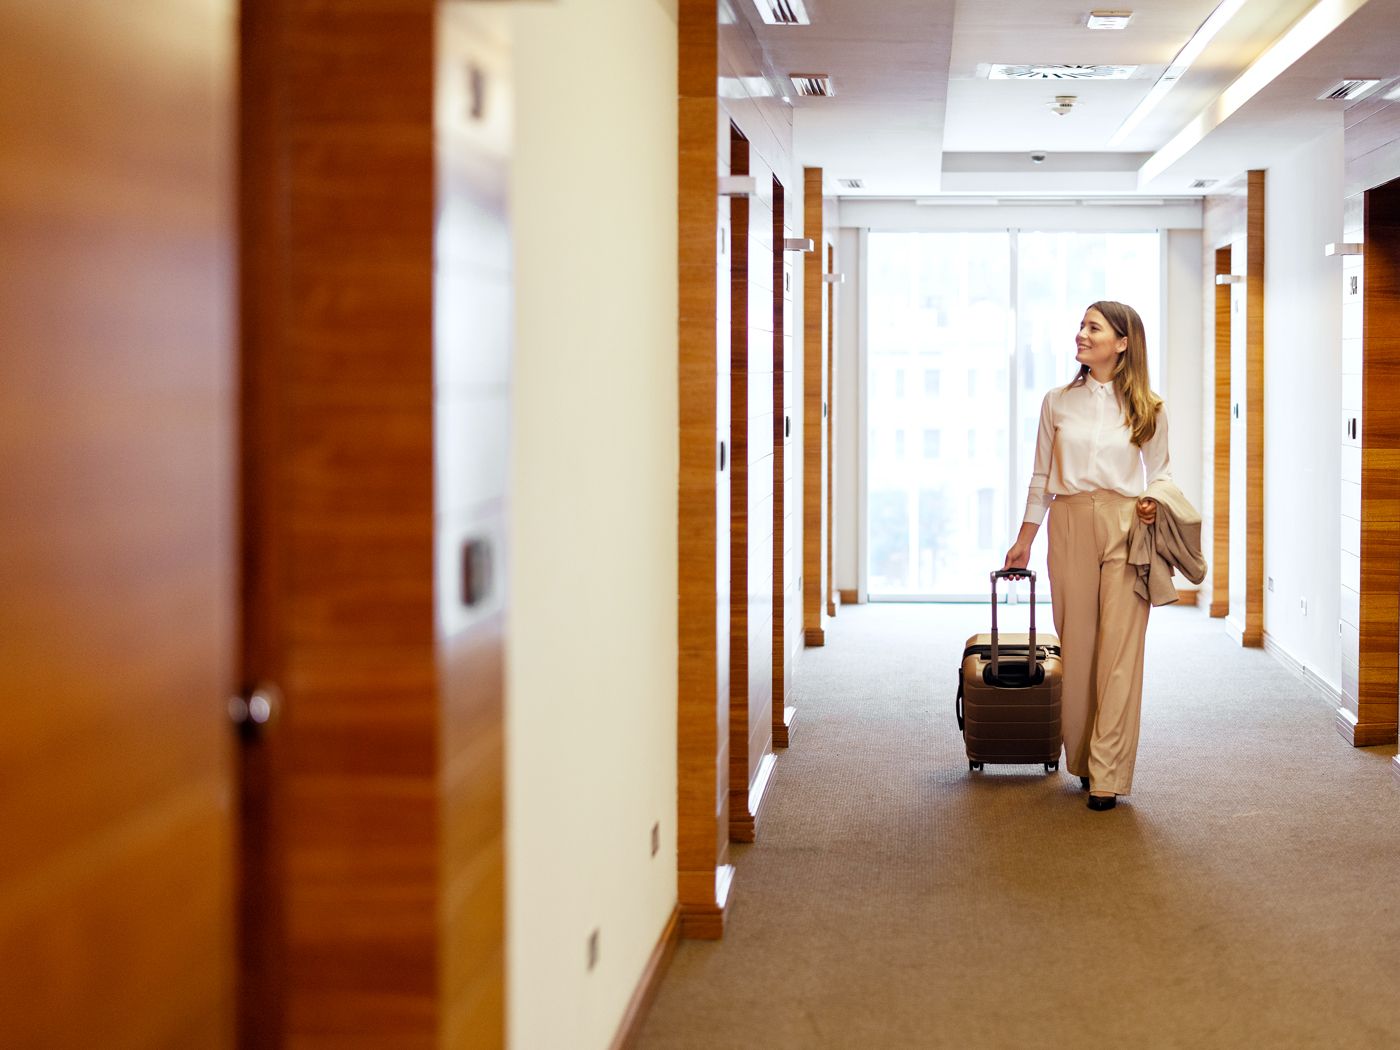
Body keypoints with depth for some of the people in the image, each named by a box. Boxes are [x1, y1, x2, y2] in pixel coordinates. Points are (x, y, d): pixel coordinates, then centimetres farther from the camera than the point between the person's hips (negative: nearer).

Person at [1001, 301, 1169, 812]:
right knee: (1076, 644, 4)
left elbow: (1161, 471, 12)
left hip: (1125, 528, -2)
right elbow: (1042, 476, 14)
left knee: (1120, 650, -7)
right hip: (1070, 526, 2)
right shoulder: (1058, 402, 10)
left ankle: (1107, 775, -6)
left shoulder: (1147, 408, 5)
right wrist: (1025, 539, 14)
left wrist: (1155, 503, -9)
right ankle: (1081, 759, 16)